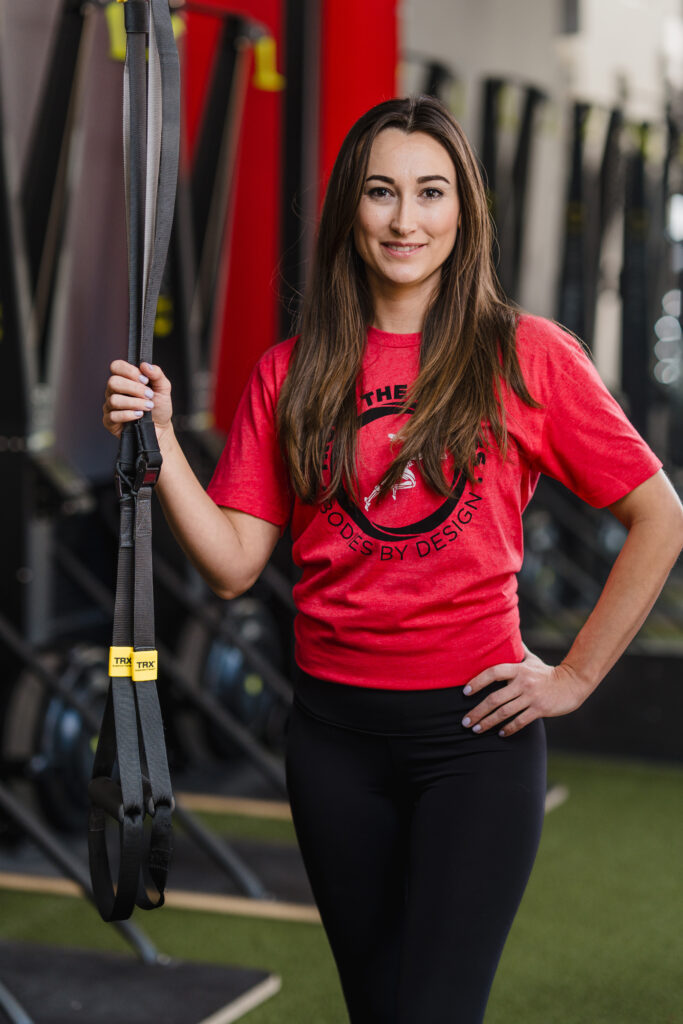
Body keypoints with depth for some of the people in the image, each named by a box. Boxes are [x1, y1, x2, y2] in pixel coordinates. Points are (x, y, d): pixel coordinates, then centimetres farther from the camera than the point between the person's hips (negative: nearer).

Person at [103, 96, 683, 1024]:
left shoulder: (527, 356, -2)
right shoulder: (292, 375, 6)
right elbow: (234, 564, 2)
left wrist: (575, 677, -2)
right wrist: (156, 443, -10)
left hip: (476, 732, -3)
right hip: (335, 732, 3)